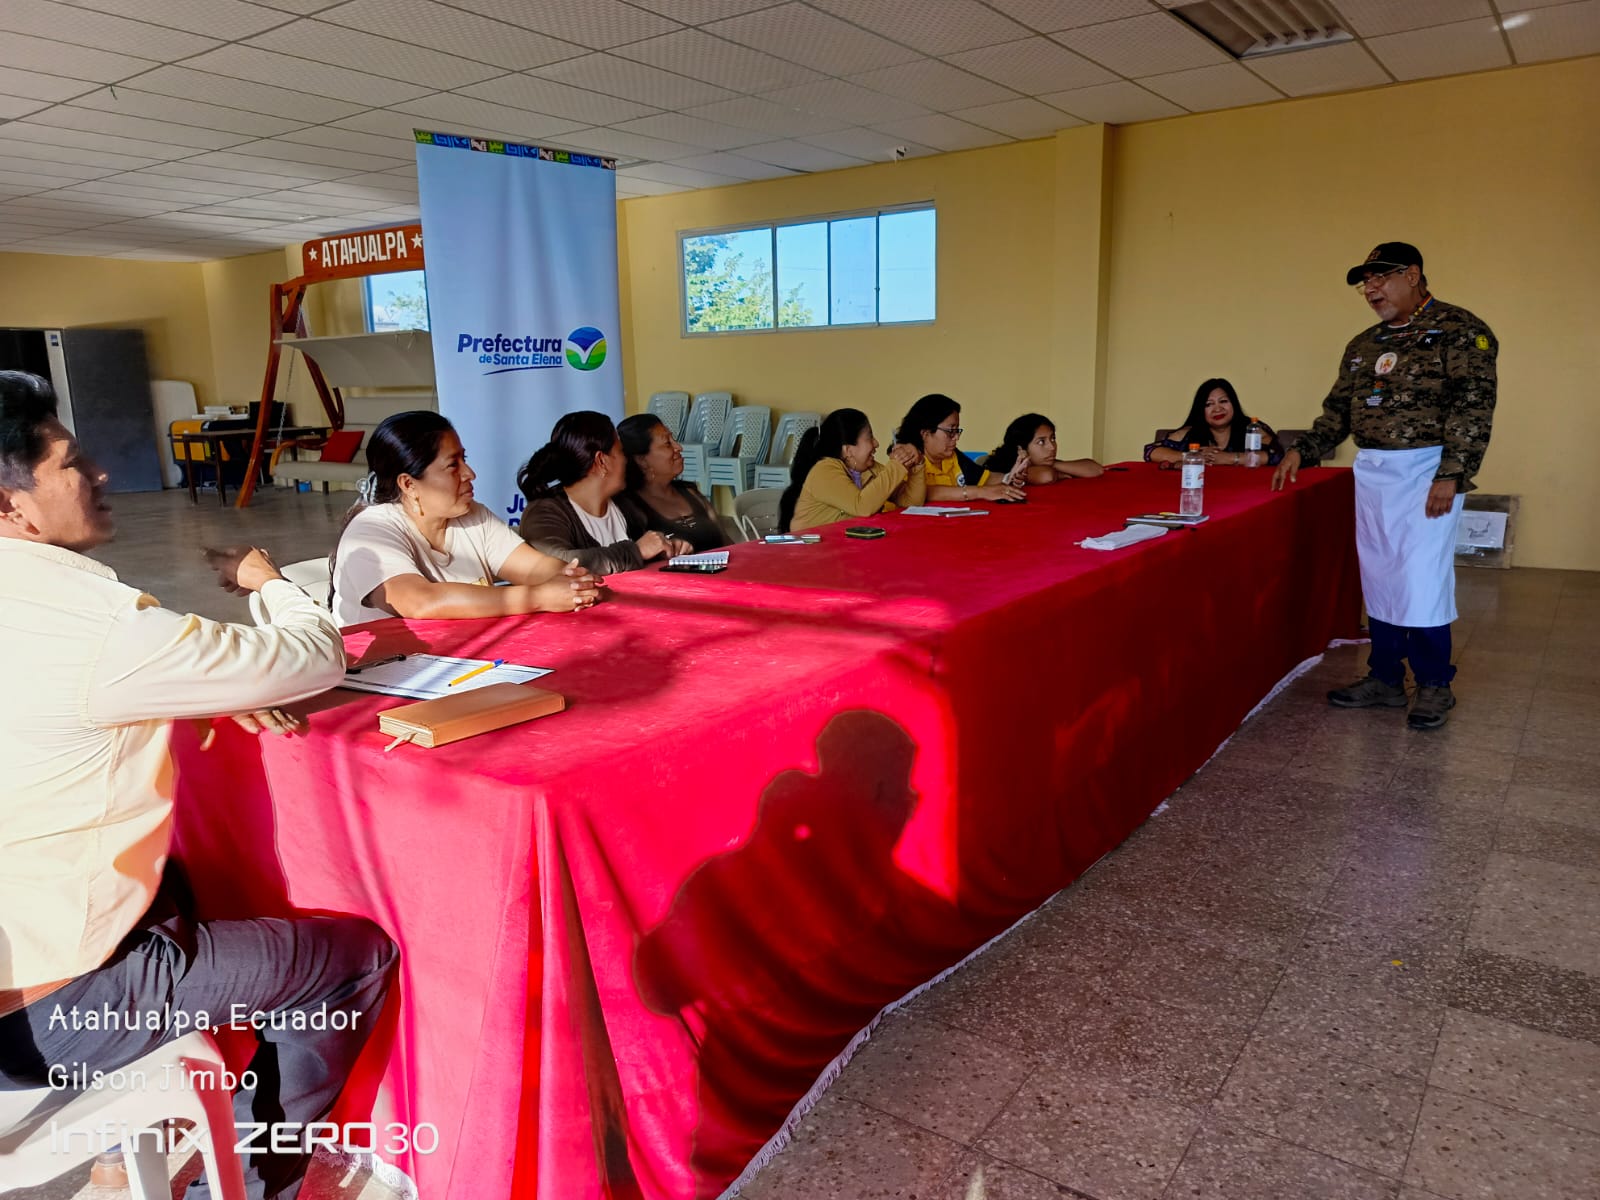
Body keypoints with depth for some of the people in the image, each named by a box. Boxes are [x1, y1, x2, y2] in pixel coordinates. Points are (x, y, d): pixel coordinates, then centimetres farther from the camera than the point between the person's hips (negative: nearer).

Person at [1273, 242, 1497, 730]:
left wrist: (1451, 474, -19)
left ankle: (1434, 685, 10)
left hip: (1425, 470, -6)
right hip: (1371, 472, 6)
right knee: (1379, 578, 9)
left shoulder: (1458, 329, -5)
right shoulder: (1363, 346, 15)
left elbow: (1474, 406, -12)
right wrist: (1302, 451, 6)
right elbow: (1338, 409, 20)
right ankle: (1385, 678, 19)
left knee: (1422, 578, -5)